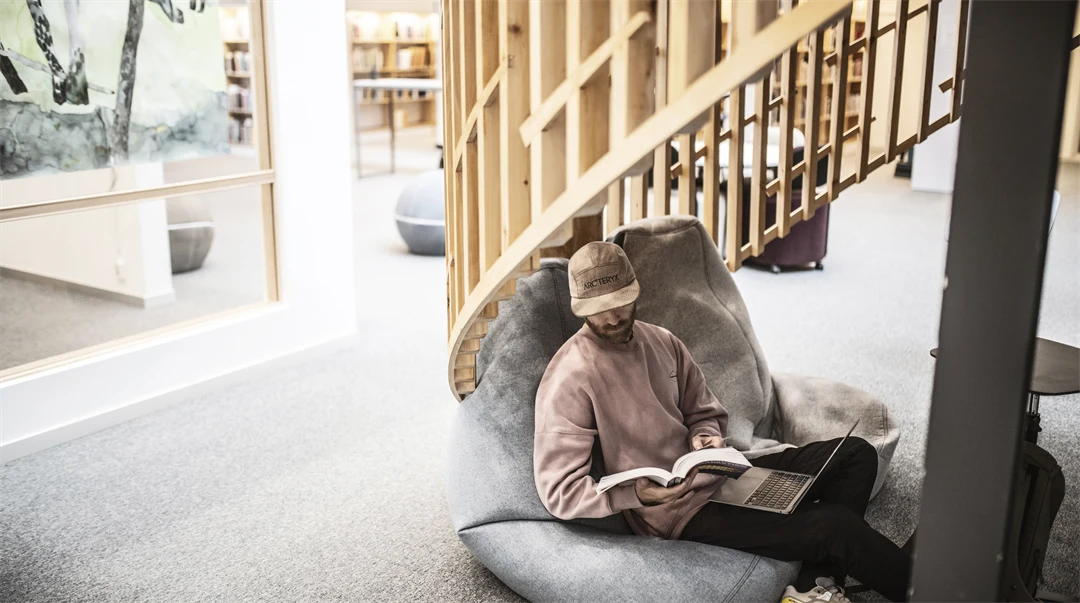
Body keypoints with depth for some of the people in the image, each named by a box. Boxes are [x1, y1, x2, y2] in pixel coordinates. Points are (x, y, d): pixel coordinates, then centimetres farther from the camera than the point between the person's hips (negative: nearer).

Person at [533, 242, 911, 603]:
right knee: (836, 526, -18)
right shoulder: (568, 381, -17)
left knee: (855, 454, 0)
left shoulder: (662, 342, 5)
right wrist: (637, 494, -30)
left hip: (714, 476, 8)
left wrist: (704, 437, -8)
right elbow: (558, 492, -18)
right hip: (682, 511, -8)